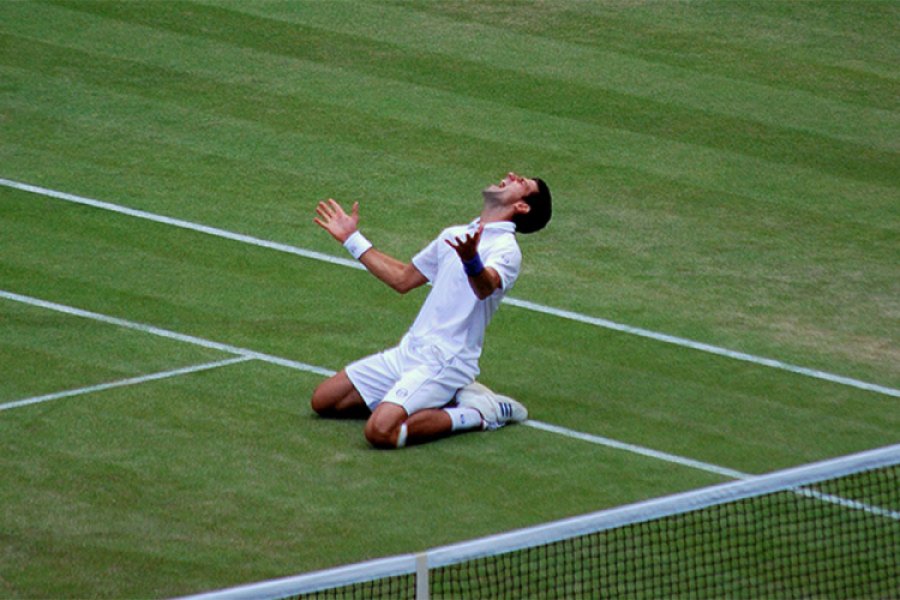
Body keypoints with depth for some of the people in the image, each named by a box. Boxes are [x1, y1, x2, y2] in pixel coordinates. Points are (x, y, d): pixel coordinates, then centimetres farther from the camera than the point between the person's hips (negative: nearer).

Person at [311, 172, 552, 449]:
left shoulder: (505, 248, -10)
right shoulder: (454, 235, 17)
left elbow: (485, 288, -33)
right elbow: (403, 279, 28)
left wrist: (472, 261, -55)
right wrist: (352, 239, 29)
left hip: (445, 361, -9)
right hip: (408, 351, 9)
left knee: (382, 432, -29)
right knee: (322, 401, 9)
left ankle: (477, 415, -6)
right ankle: (443, 396, 9)